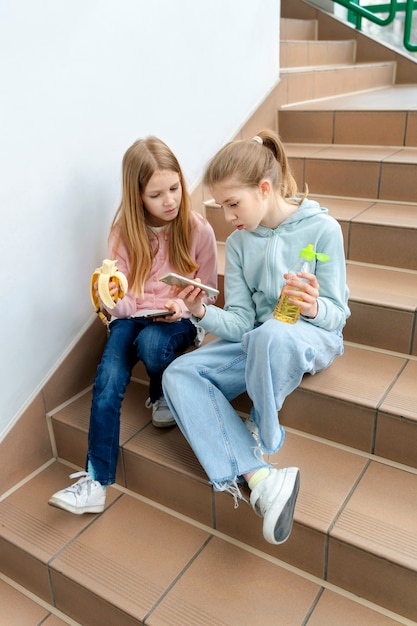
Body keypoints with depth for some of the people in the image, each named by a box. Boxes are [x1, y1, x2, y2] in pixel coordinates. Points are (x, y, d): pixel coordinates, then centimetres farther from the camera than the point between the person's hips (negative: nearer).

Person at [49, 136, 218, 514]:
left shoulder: (198, 230, -5)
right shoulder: (125, 231, 0)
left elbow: (207, 294, 2)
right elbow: (119, 296, 3)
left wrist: (182, 307, -19)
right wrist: (108, 296, -21)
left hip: (179, 319, -1)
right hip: (132, 316, 2)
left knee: (150, 343, -36)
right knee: (107, 380, -25)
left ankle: (163, 396, -2)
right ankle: (96, 480, -19)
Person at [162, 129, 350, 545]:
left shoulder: (321, 229, -11)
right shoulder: (238, 242, 3)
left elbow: (336, 313, -9)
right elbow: (240, 323, -3)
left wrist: (313, 308, -32)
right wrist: (204, 314, -23)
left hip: (312, 337, -5)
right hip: (255, 343, 5)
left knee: (271, 335, -41)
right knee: (178, 375, -18)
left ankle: (261, 434, -12)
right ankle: (260, 479, -32)